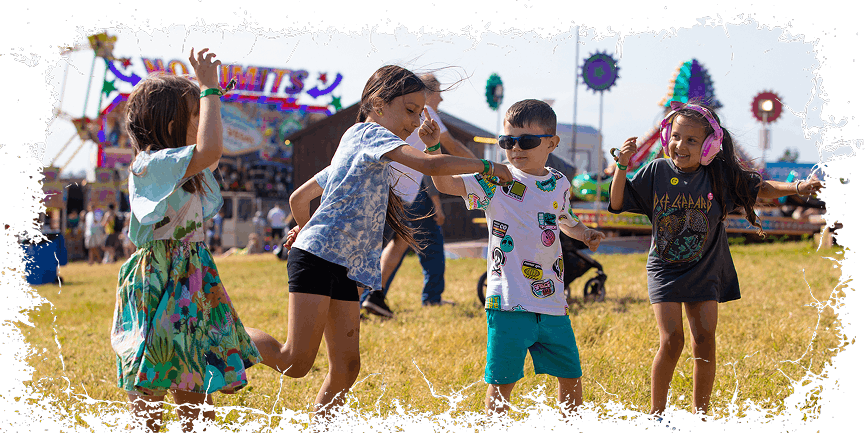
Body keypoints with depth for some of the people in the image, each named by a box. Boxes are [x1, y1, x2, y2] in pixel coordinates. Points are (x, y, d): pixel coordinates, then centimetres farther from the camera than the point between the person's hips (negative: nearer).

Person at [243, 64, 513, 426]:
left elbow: (299, 196, 29)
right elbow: (431, 166, -17)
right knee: (295, 362, -14)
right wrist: (486, 166, -7)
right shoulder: (368, 132, -4)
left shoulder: (354, 148, 24)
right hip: (317, 259, -10)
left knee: (345, 369, 4)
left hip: (343, 270, 10)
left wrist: (306, 229, 46)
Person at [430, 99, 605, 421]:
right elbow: (446, 183, -16)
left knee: (570, 375, 13)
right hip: (509, 302, -4)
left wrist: (583, 233, 10)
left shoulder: (559, 184, 9)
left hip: (552, 301, 4)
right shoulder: (495, 181, -5)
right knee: (502, 381, -3)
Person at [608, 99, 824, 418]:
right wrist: (622, 167, -21)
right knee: (671, 340, -12)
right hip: (664, 268, -2)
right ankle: (657, 412, 3)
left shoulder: (720, 176, -7)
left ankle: (699, 414, 14)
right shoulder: (656, 171, -9)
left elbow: (760, 189, 6)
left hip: (704, 270, 2)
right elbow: (617, 203, -7)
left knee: (705, 340, -2)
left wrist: (796, 187, -5)